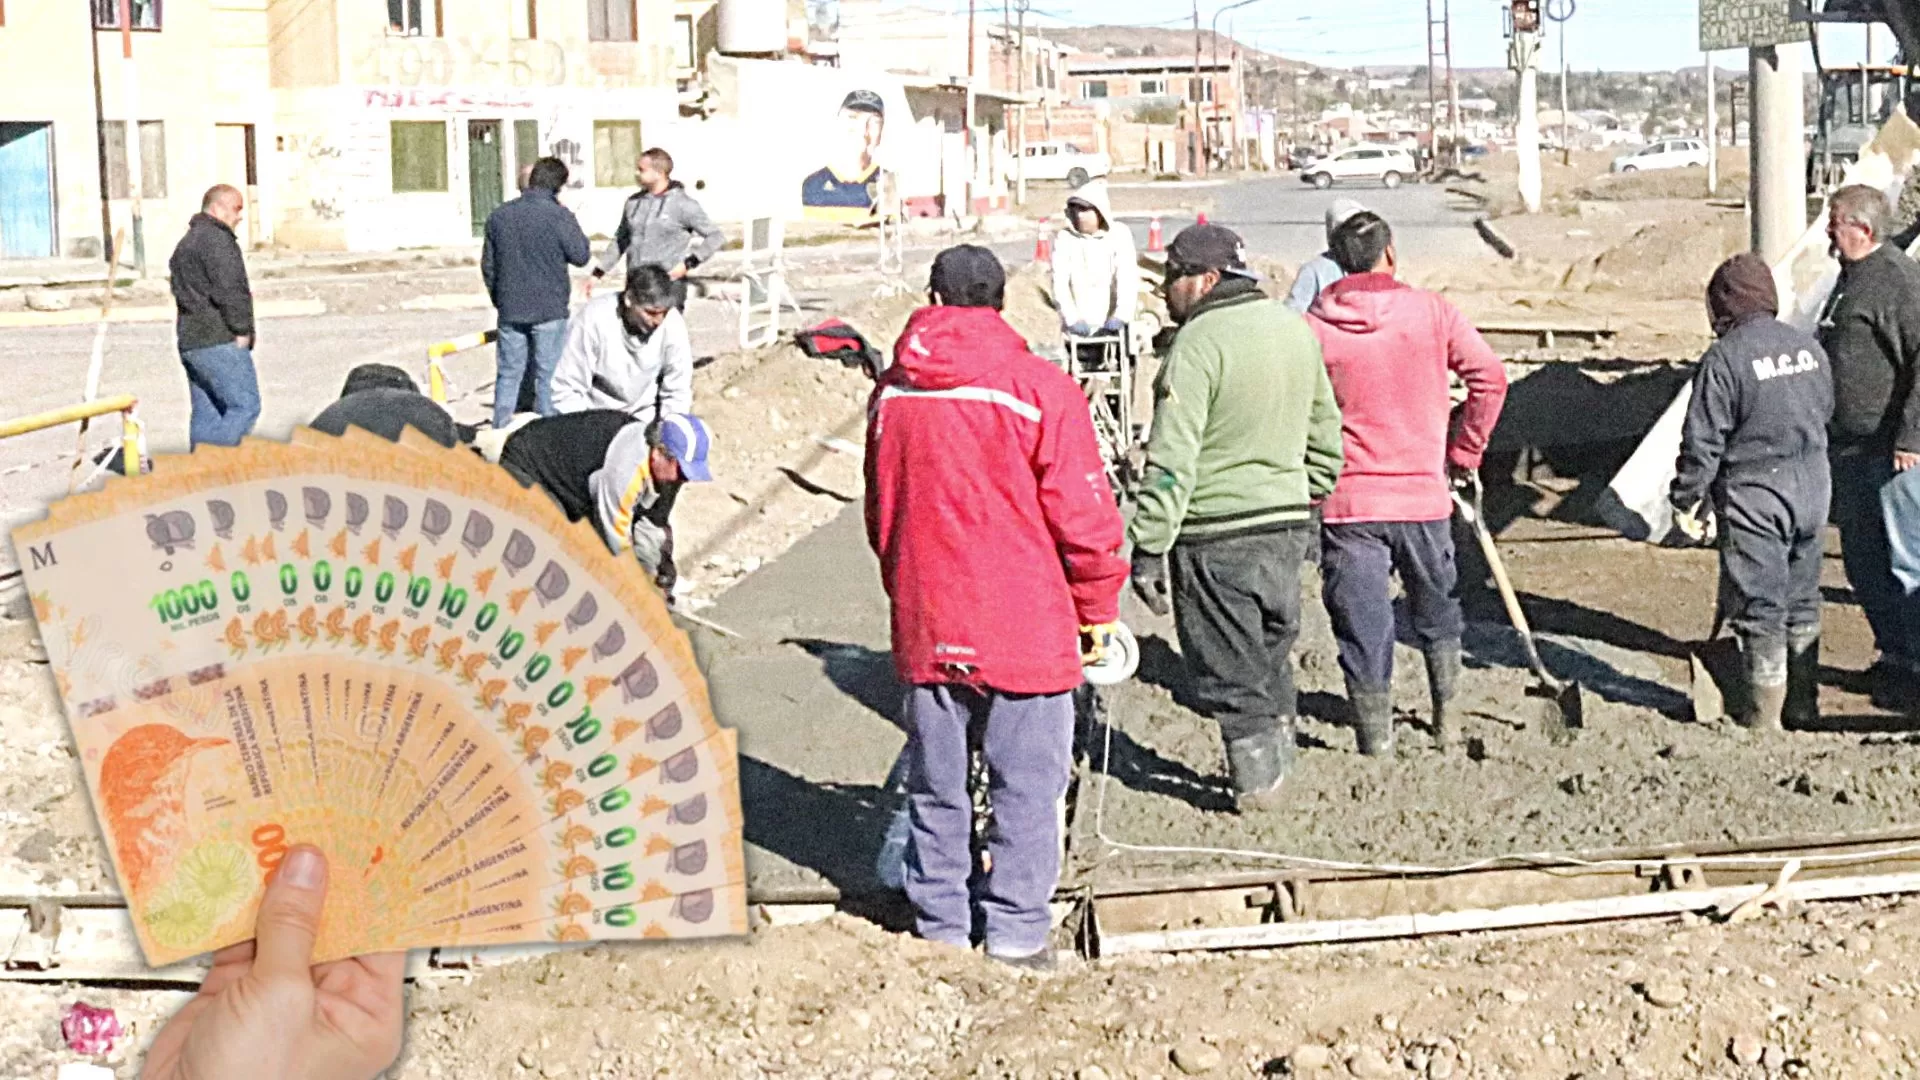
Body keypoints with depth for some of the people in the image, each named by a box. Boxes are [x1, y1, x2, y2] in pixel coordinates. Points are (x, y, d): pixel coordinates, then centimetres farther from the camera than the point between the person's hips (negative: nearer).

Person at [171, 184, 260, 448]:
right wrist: (241, 330, -10)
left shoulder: (186, 243, 24)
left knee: (205, 414, 9)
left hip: (190, 341, 10)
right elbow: (227, 290, -18)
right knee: (245, 406, -11)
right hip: (219, 341, -10)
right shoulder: (216, 239, -10)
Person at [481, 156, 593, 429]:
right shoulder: (559, 216, -13)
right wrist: (574, 228, 8)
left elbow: (488, 264, 11)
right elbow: (580, 256, -5)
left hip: (510, 311, 4)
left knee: (508, 373, 11)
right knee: (547, 375, 3)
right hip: (550, 310, -4)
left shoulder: (500, 215, 4)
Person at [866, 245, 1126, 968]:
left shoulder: (893, 393, 3)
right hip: (1026, 631, -4)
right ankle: (1015, 934, 10)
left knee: (936, 787, 13)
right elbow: (1084, 517, -10)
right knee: (1027, 787, 6)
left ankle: (940, 929, 20)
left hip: (925, 629, 4)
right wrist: (1100, 608, 4)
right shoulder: (1042, 391, -11)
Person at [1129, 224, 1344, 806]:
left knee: (1228, 662, 6)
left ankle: (1254, 778, 14)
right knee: (1272, 646, 21)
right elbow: (1326, 435, 16)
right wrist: (1309, 502, 26)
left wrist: (1148, 548, -18)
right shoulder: (1296, 328, 7)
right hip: (1286, 519, 7)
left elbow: (1172, 460, -21)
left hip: (1215, 530, -7)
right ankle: (1277, 755, 30)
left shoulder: (1199, 343, -17)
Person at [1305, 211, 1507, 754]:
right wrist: (1465, 451, 6)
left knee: (1363, 629, 5)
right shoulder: (1431, 311, -4)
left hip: (1346, 504, -1)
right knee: (1439, 615, 23)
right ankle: (1446, 720, 33)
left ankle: (1376, 743, 8)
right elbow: (1490, 376, -5)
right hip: (1423, 494, 1)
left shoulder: (1312, 326, -4)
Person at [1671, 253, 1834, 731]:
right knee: (1802, 601, 17)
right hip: (1812, 488, 6)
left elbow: (1702, 441, -13)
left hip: (1753, 494, -6)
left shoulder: (1724, 359, -14)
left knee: (1759, 606, 1)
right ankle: (1803, 705, 25)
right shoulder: (1810, 348, 6)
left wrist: (1686, 500, -3)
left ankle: (1764, 717, 5)